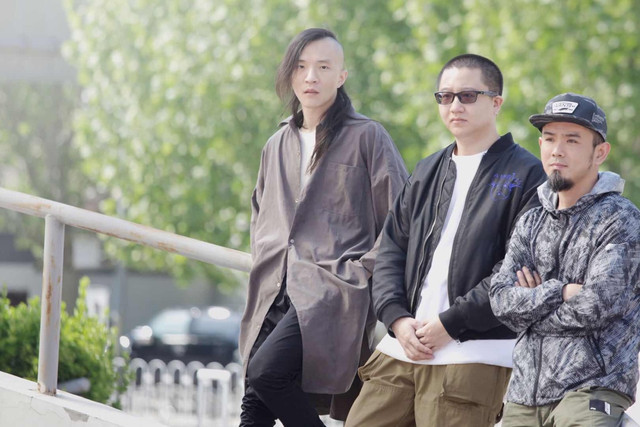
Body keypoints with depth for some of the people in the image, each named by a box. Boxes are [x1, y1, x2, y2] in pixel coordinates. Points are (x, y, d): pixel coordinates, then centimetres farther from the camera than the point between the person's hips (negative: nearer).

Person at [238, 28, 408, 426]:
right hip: (277, 296, 6)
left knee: (265, 372, -27)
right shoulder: (278, 145, 19)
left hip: (336, 290, -6)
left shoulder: (366, 137, 0)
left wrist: (363, 271, -8)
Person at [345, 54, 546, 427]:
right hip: (402, 349, 6)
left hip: (472, 357, -6)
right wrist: (398, 318, -1)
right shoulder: (428, 172, 21)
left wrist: (450, 323, -13)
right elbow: (391, 249, 17)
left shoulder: (525, 174, -2)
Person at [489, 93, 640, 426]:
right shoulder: (531, 224, 16)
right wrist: (560, 292, -11)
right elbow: (501, 300, 4)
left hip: (591, 387, -6)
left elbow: (598, 304, -14)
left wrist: (530, 305, -2)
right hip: (525, 391, 6)